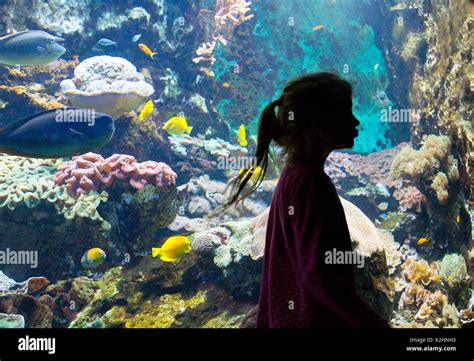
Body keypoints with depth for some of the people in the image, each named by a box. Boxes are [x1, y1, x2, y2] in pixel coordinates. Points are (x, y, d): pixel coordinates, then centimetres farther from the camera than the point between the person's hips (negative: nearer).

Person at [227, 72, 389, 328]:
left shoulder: (294, 175, 9)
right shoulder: (309, 182, -19)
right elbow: (318, 272, -25)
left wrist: (266, 321, 19)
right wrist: (372, 323, -23)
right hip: (316, 319, -9)